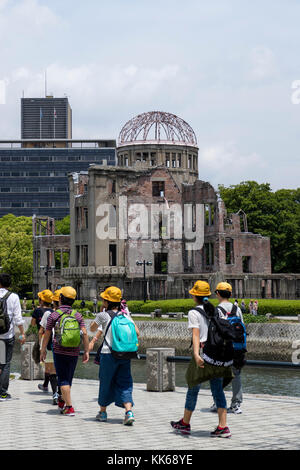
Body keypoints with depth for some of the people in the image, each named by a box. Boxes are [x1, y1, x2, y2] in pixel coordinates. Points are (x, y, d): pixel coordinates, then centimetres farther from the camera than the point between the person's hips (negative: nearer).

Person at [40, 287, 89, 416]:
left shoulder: (54, 315, -4)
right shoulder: (77, 315, 3)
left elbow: (47, 334, -1)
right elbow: (84, 333, -3)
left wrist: (43, 350, 9)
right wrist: (86, 351, 2)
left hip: (59, 351, -3)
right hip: (74, 352, 3)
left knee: (63, 379, -1)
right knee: (68, 378, 17)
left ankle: (69, 407, -8)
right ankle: (62, 401, 32)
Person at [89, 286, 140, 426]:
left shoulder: (104, 315, -5)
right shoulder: (125, 314, 6)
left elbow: (92, 329, 11)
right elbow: (137, 333, 3)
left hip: (108, 353, -3)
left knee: (106, 382, 12)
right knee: (124, 383, 6)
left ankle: (103, 412, 26)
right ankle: (129, 411, -13)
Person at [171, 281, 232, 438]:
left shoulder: (194, 313, -5)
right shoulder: (215, 311, 12)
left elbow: (196, 335, -17)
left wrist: (196, 354, -27)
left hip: (203, 353, -5)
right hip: (218, 354, 5)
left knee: (193, 388, 9)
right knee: (218, 389, 6)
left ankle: (185, 424, 23)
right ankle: (223, 427, -1)